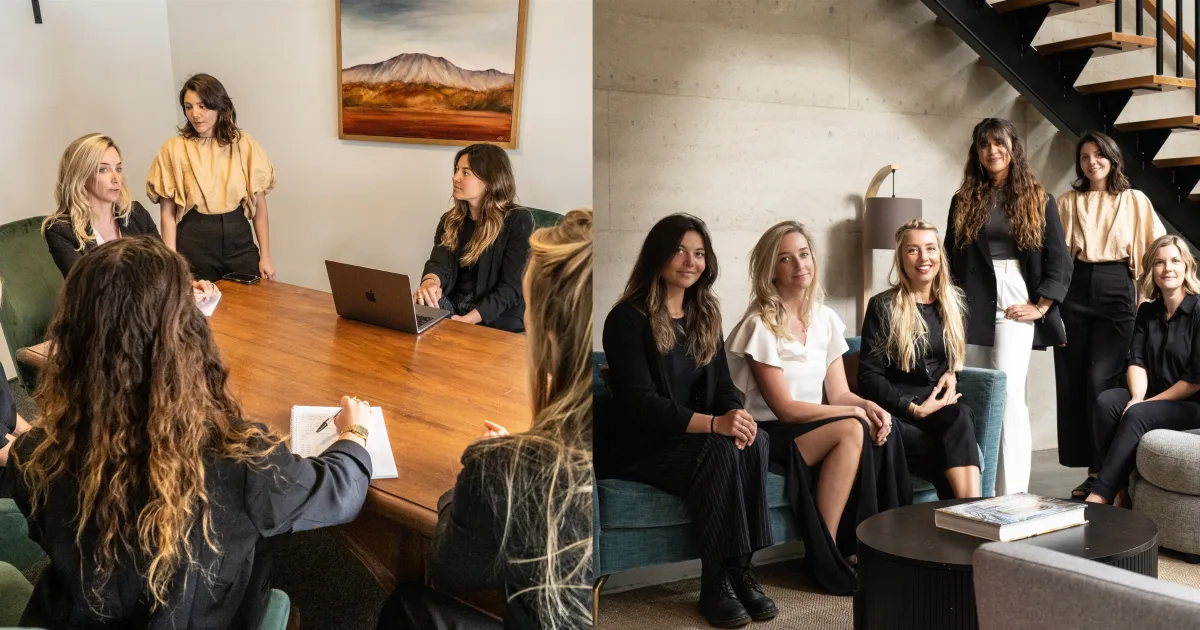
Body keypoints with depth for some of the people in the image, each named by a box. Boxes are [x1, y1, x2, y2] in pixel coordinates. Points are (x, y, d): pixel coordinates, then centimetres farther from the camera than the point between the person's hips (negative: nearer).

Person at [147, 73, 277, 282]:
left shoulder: (243, 144, 1)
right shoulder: (174, 148, -3)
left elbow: (259, 204, 4)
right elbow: (168, 212, -3)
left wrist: (265, 256, 2)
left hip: (239, 239, 2)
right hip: (195, 241, -2)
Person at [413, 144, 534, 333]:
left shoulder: (518, 220, -7)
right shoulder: (450, 220, 11)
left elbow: (511, 287, -13)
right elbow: (439, 263, -4)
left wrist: (467, 320, -25)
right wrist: (429, 282, -30)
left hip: (496, 316, -4)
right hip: (452, 304, 4)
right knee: (418, 309, -26)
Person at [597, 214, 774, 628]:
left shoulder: (705, 315, 11)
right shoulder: (627, 318, -11)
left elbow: (722, 385, 7)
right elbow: (639, 402, -20)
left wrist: (739, 416, -19)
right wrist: (713, 424, -32)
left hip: (692, 435, 6)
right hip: (634, 444, -6)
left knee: (756, 441, -25)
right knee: (720, 451, -32)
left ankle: (741, 569, -22)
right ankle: (718, 582, -25)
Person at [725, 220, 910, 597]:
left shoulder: (825, 320, 8)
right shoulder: (760, 325, -12)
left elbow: (839, 394, 7)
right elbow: (785, 408, -15)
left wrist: (869, 406, -15)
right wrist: (856, 413, -16)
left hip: (813, 431, 6)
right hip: (767, 436, -6)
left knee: (878, 432, -23)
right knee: (852, 430, -30)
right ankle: (823, 558, -21)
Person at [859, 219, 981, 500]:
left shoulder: (954, 304, 15)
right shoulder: (883, 306, -1)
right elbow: (869, 377, -5)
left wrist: (951, 375, 3)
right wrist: (913, 408, -17)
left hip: (940, 406, 4)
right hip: (897, 411, -3)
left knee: (962, 416, -34)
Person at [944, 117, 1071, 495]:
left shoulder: (1038, 199, 7)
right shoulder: (964, 200, 13)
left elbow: (1059, 261, 3)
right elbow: (951, 257, 15)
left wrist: (1041, 305, -6)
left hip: (1014, 301, -3)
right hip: (972, 305, 3)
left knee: (1008, 395, -15)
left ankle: (1013, 496, -17)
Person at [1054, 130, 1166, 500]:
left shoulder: (1135, 201, 8)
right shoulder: (1067, 202, 12)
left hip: (1115, 291, -2)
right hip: (1074, 290, 2)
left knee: (1101, 380, -11)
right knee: (1073, 381, 0)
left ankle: (1103, 469, -2)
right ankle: (1090, 468, 10)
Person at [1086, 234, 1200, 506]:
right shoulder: (1147, 312, 11)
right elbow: (1136, 361, 3)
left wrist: (1146, 403, -15)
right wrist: (1137, 398, -17)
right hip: (1152, 399, 5)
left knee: (1138, 415, -33)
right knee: (1106, 401, -24)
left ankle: (1099, 497, -36)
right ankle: (1119, 488, -28)